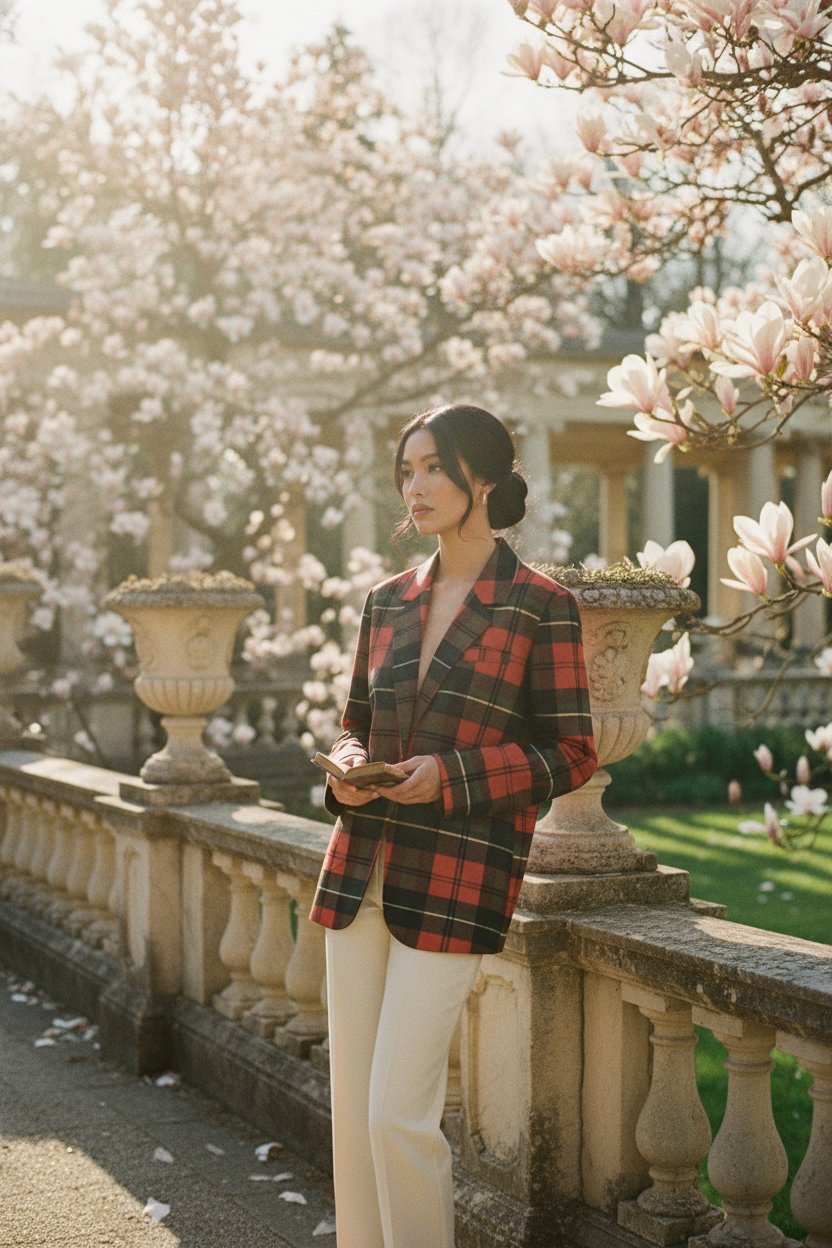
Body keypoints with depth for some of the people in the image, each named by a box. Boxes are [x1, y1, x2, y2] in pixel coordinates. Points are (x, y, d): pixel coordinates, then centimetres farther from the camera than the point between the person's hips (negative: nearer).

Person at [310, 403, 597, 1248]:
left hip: (454, 884, -6)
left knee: (399, 1114, -8)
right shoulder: (387, 602, 12)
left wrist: (449, 775, -16)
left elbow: (569, 754, -4)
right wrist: (347, 768, -2)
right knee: (349, 1106, 9)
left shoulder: (538, 606, -4)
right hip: (359, 870, 6)